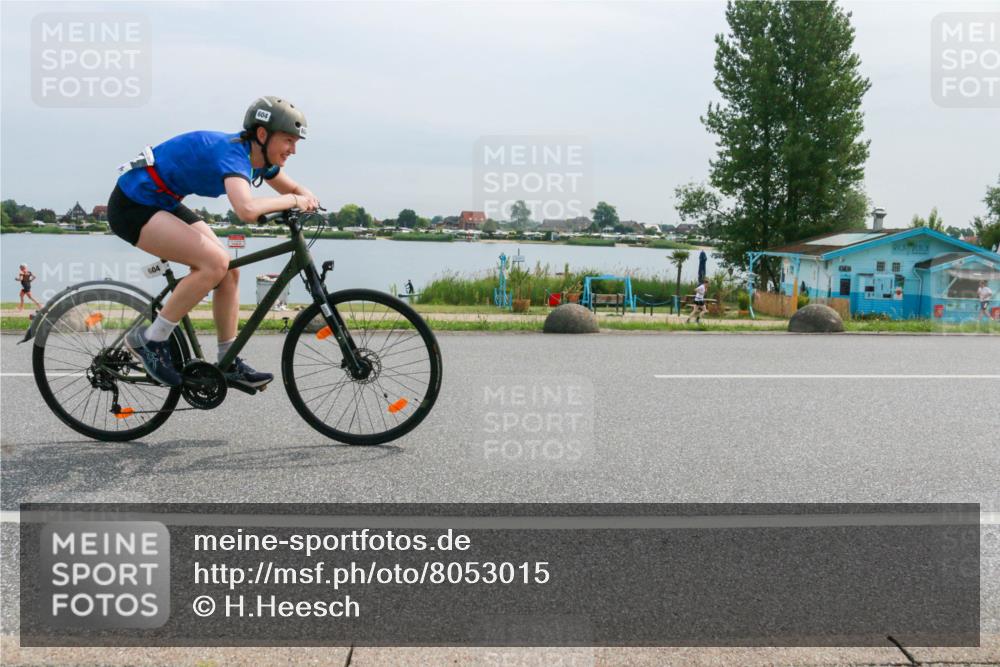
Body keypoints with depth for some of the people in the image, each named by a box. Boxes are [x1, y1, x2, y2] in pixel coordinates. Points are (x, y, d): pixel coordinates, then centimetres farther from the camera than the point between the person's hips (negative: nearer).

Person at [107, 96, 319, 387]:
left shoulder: (258, 156, 0)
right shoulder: (233, 153, -28)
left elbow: (295, 188, 16)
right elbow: (247, 210, -47)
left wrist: (308, 200, -9)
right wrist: (293, 200, -29)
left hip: (162, 204, 10)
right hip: (132, 206, -10)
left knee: (229, 271, 2)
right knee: (215, 263, -23)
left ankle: (229, 363, 11)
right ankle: (150, 340, -10)